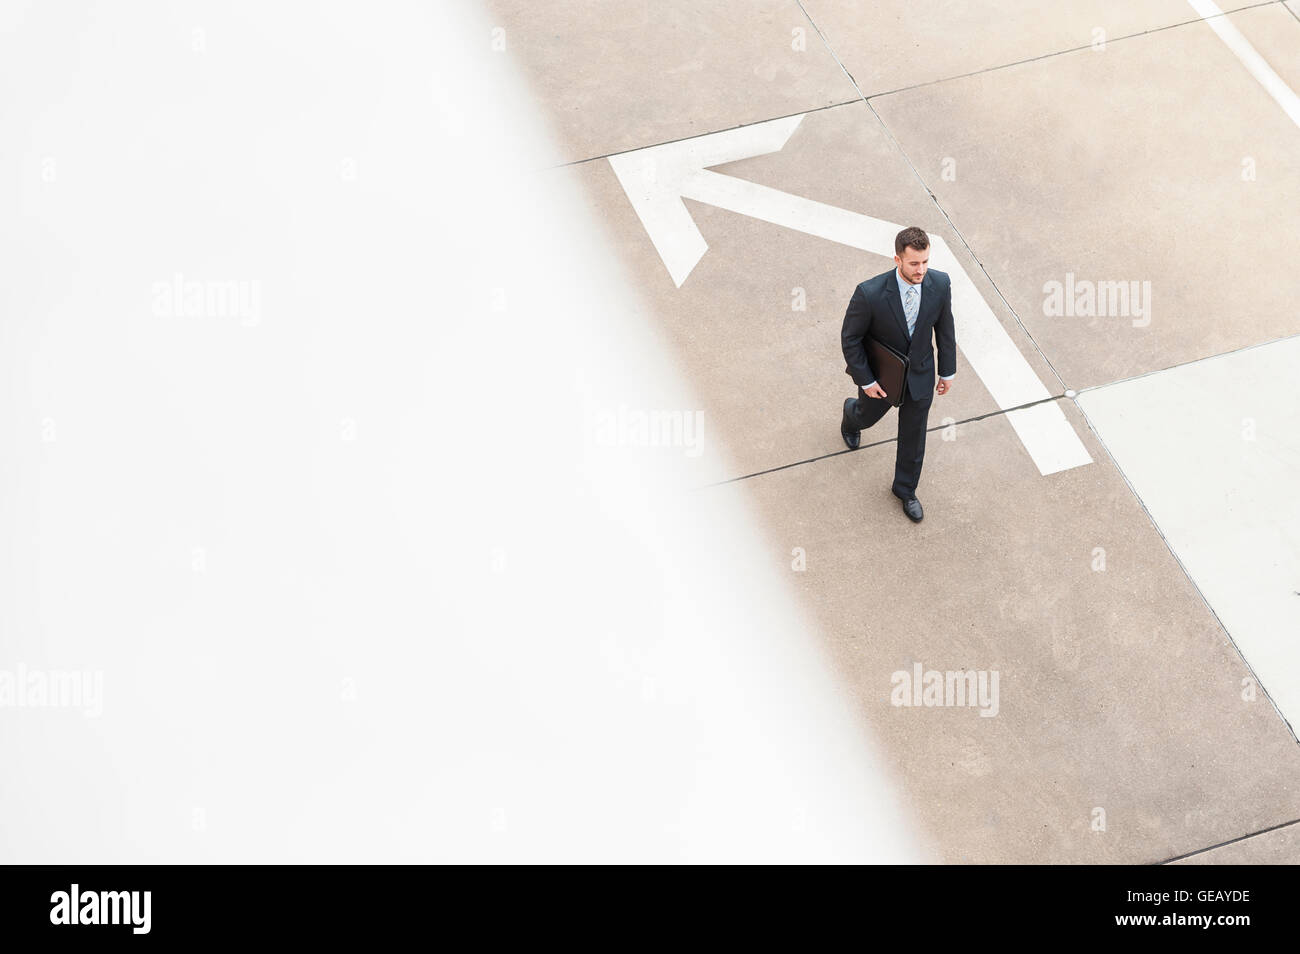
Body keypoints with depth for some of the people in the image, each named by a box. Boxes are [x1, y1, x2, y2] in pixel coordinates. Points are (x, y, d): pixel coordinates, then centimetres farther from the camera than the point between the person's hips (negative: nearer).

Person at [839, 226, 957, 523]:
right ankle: (851, 415, 68)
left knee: (913, 437, 19)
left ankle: (905, 489, 46)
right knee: (868, 415, 29)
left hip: (920, 376, 2)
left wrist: (948, 371, 4)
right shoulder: (870, 293, -36)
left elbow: (944, 326, -5)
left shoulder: (939, 284, -24)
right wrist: (865, 380, -14)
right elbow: (850, 337, -19)